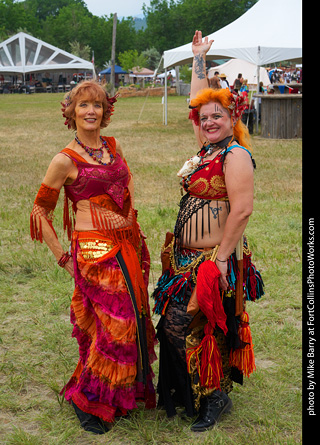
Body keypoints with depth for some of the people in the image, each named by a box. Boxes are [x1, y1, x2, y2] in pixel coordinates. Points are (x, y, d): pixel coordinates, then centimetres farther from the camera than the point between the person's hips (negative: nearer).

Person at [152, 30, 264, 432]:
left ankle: (216, 398, 18)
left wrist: (222, 257, -22)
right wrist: (199, 58, 25)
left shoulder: (236, 155, -15)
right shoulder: (207, 148, 9)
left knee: (191, 327, -1)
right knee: (176, 324, 14)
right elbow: (197, 103, 21)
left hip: (214, 259, -8)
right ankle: (184, 393, 31)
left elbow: (242, 210, -21)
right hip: (187, 258, 8)